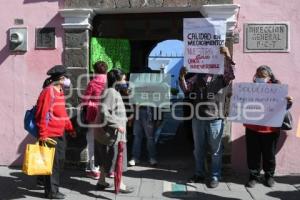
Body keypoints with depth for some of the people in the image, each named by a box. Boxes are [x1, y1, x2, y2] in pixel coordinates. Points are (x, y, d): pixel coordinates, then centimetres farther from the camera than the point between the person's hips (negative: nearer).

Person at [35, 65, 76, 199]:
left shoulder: (59, 91, 14)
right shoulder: (49, 92, -17)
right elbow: (43, 115, -21)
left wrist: (70, 128, 20)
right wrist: (43, 135, -22)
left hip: (60, 134, 10)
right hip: (51, 135, -10)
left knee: (59, 160, 19)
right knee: (52, 162, -1)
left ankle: (53, 185, 35)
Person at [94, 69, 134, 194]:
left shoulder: (113, 92, 11)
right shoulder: (110, 92, -20)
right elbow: (104, 112, -28)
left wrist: (123, 120, 18)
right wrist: (117, 125, -25)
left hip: (107, 132, 10)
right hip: (111, 133, -10)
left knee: (106, 159, 18)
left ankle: (101, 182, 29)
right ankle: (120, 185, 15)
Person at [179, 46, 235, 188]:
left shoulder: (222, 77, 0)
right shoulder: (197, 77, 11)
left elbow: (231, 73, -20)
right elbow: (185, 88, 5)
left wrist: (227, 56, -28)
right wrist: (182, 78, -13)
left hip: (215, 119, -4)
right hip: (197, 118, 4)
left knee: (215, 150, 6)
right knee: (198, 149, 14)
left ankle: (215, 177, 18)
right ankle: (199, 174, 28)